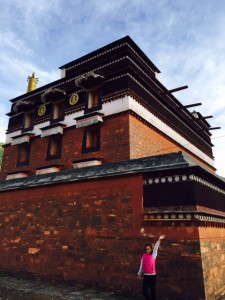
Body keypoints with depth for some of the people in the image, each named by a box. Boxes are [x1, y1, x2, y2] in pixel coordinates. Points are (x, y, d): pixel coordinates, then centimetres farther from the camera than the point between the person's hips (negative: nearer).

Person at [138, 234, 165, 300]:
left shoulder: (153, 255, -5)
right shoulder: (144, 255, 2)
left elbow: (156, 248, -18)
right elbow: (141, 265, 11)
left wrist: (159, 240, -30)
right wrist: (139, 273, 16)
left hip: (152, 275, -3)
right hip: (145, 276, 3)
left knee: (152, 290, 7)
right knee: (145, 291, 4)